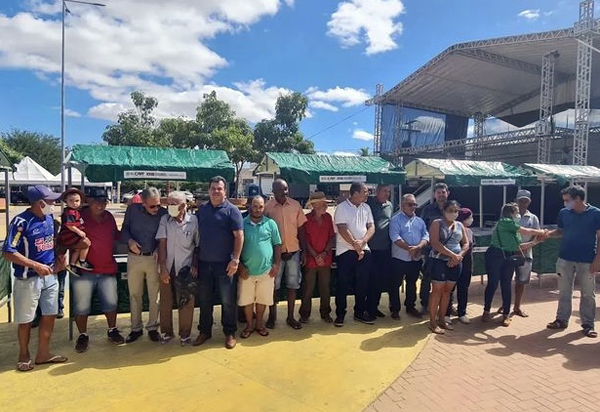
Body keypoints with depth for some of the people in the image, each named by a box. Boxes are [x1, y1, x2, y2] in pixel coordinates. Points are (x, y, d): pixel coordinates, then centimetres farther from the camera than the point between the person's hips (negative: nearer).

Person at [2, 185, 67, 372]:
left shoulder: (49, 218, 3)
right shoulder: (21, 221, -17)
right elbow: (8, 252, -18)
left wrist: (60, 260, 5)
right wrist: (36, 265, -21)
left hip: (50, 276, 6)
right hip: (28, 279, -6)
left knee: (50, 315, 11)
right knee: (26, 320, 8)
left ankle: (43, 354, 26)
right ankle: (24, 355, 29)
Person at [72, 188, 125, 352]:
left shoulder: (109, 217, 8)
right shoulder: (79, 216, -7)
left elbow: (116, 236, 24)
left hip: (107, 269, 4)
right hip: (83, 270, -4)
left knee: (111, 303, 10)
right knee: (81, 307, 6)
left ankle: (112, 330, 30)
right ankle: (83, 335, 25)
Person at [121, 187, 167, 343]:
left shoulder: (163, 213, -10)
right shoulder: (132, 209, -4)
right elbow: (125, 229, 7)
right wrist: (129, 240, -12)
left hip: (154, 259, -2)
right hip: (134, 258, 2)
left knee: (154, 296, 7)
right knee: (134, 294, 12)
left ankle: (152, 327, 23)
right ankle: (136, 328, 26)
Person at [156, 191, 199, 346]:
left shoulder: (194, 221, -7)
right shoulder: (165, 220, -3)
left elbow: (198, 246, 0)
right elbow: (162, 243, -7)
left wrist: (195, 265, -5)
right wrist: (163, 267, -11)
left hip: (185, 268, -2)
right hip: (167, 267, 2)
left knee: (186, 303, 5)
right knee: (165, 302, 13)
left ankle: (185, 334, 22)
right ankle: (166, 332, 31)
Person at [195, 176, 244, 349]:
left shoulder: (231, 210, -5)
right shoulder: (202, 209, 9)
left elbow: (239, 236, -10)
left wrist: (235, 260, -16)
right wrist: (195, 259, 10)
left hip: (225, 263, -4)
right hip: (204, 263, 5)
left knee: (228, 300, 5)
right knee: (204, 300, 14)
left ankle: (230, 333, 19)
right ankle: (204, 331, 29)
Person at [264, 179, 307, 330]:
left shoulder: (295, 205, 1)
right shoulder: (267, 207, -6)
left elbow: (301, 228, 5)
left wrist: (303, 250, 4)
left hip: (293, 251, 2)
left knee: (293, 284, 10)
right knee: (274, 285, 9)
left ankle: (290, 316, 23)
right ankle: (272, 315, 25)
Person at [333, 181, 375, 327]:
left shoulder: (366, 208, 9)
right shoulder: (342, 207, -8)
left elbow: (371, 227, 5)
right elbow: (343, 230, -14)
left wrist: (362, 241, -13)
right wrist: (355, 246, -13)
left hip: (364, 250, 5)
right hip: (346, 251, -5)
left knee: (362, 283, 11)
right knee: (343, 283, 2)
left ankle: (360, 312, 25)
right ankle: (340, 314, 14)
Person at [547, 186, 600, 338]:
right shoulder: (564, 213, 2)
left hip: (587, 261, -3)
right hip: (565, 259, 3)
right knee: (564, 292, 11)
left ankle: (588, 324, 18)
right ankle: (562, 320, 21)